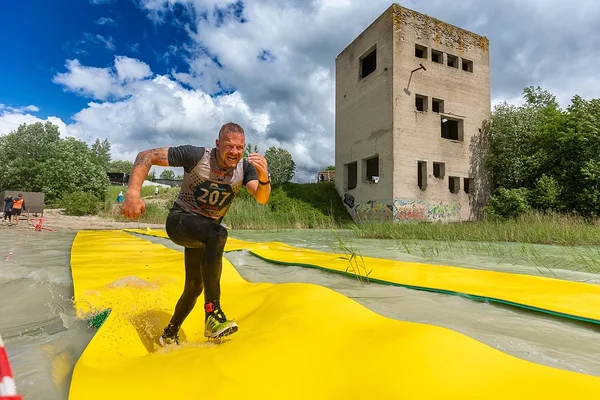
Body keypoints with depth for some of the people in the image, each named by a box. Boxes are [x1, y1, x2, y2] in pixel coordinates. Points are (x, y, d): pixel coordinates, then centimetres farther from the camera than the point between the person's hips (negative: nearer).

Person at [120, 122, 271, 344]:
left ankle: (169, 334, 40)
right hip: (180, 220, -5)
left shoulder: (245, 167, -12)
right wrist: (133, 193, -34)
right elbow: (146, 156, -20)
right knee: (218, 234, -37)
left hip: (206, 231, 5)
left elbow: (262, 199, -26)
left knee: (194, 287, 12)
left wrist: (264, 178, -48)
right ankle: (212, 312, -32)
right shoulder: (196, 155, -21)